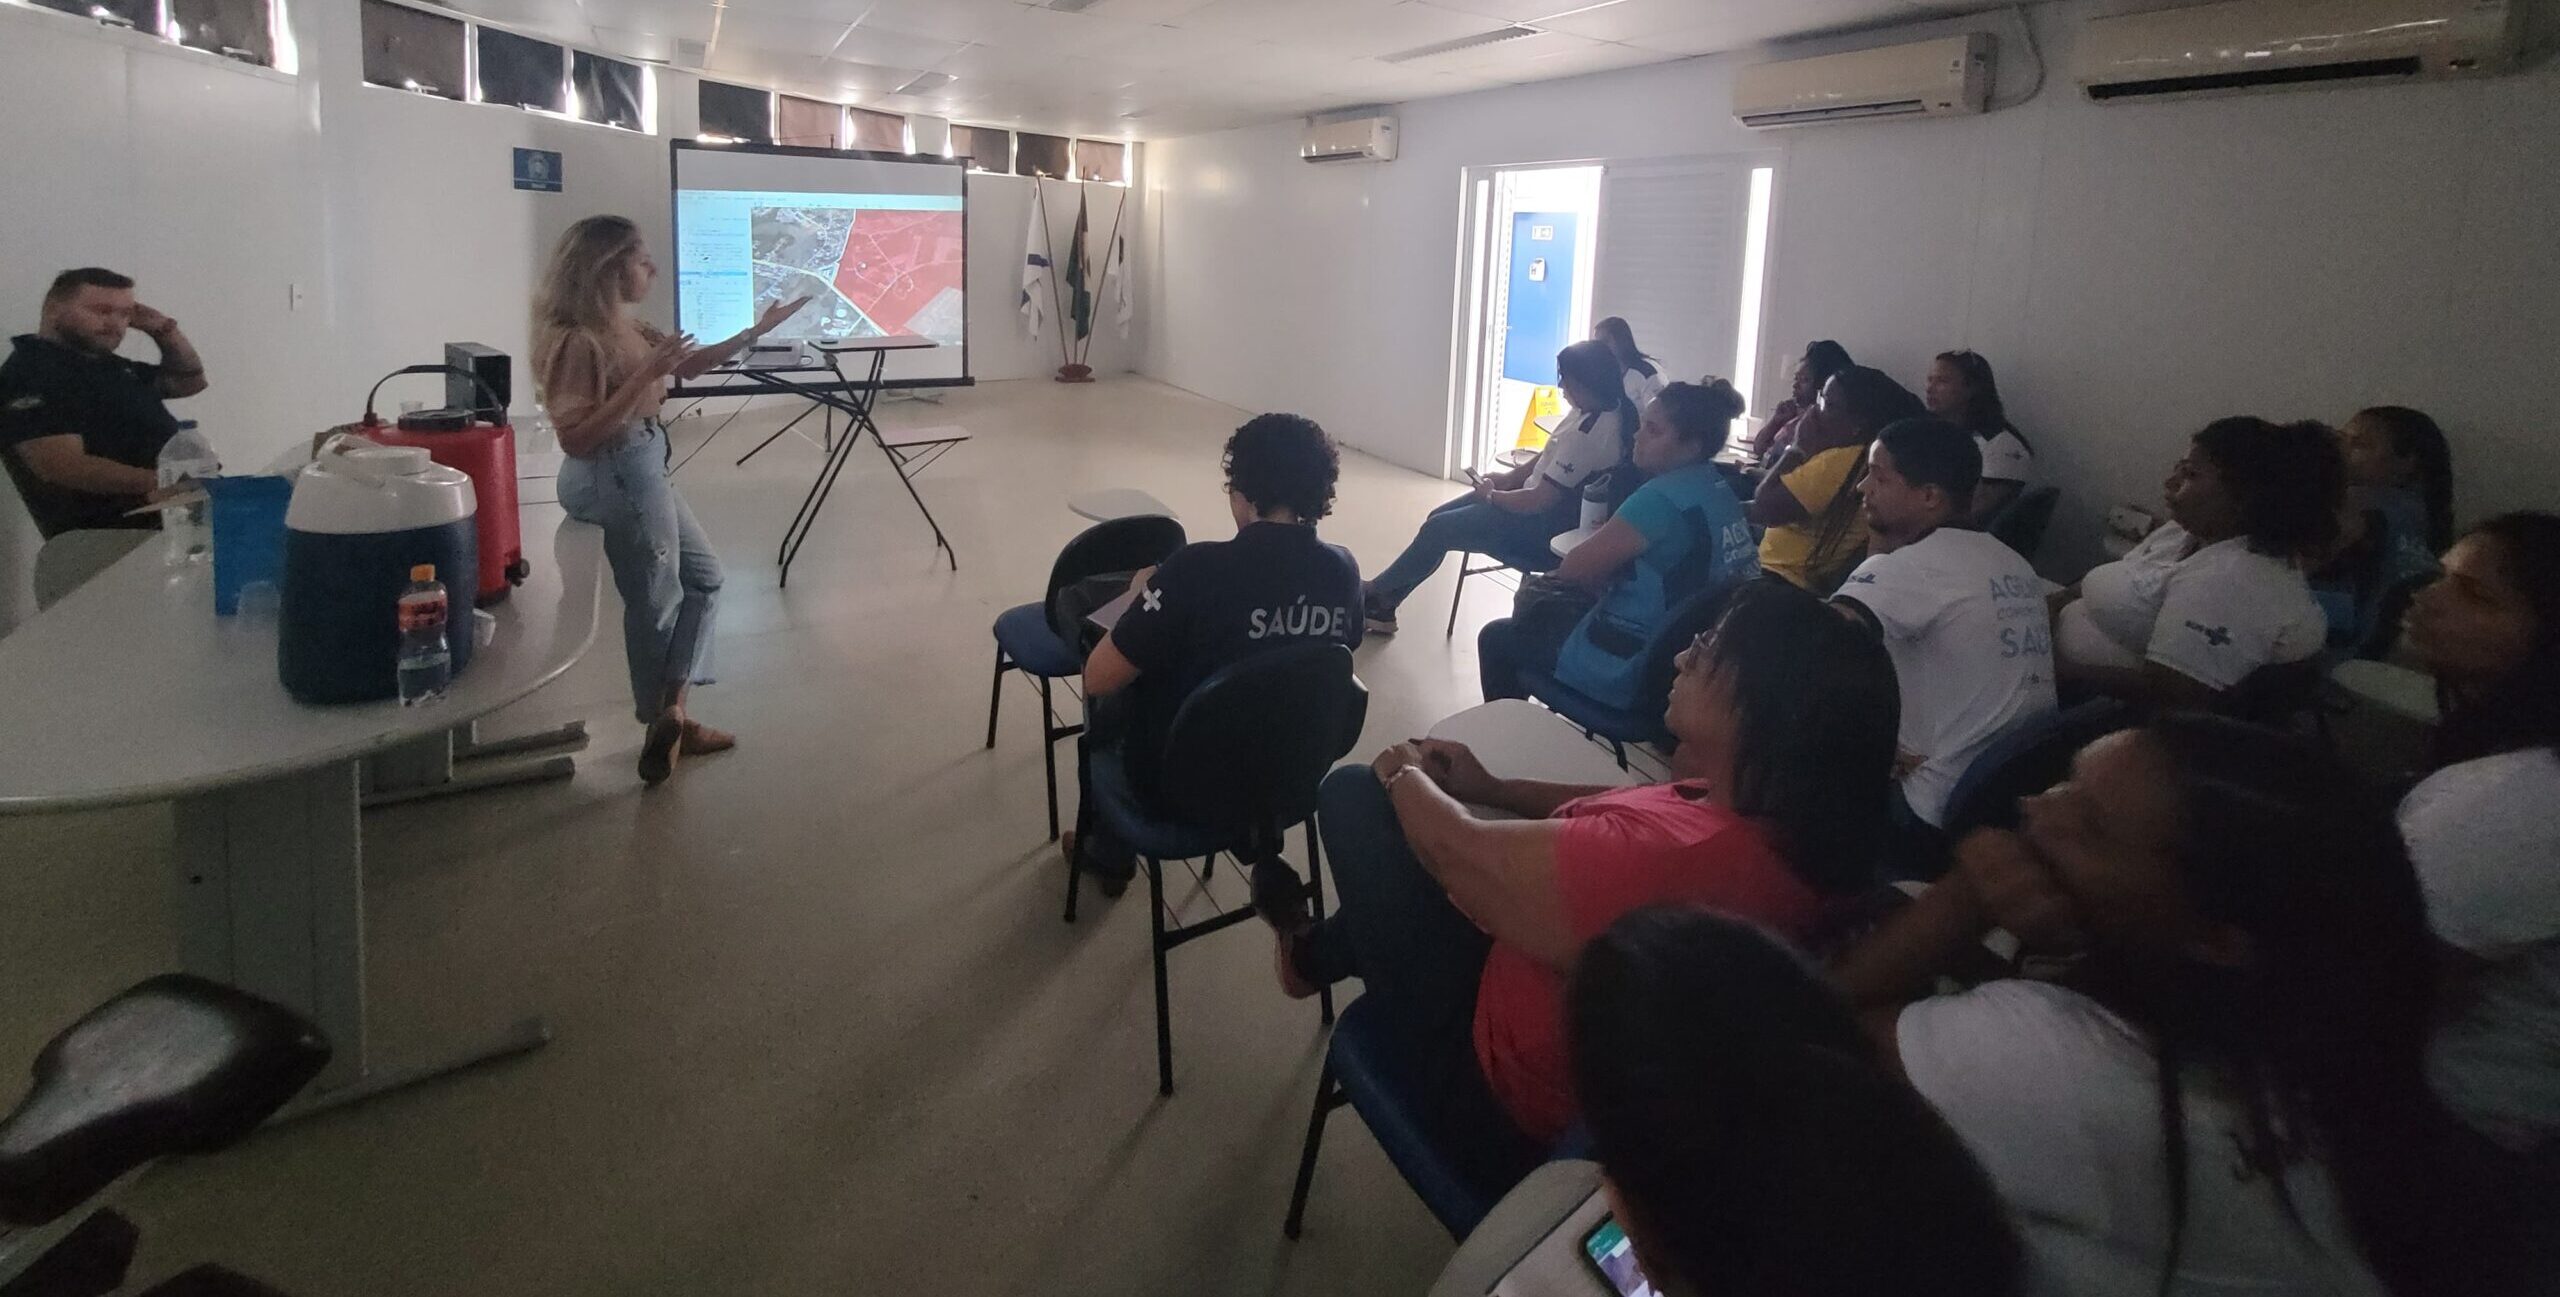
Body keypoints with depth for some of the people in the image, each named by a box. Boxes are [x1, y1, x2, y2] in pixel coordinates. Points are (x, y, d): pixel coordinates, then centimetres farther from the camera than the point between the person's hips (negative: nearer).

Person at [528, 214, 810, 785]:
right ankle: (663, 725, 19)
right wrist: (644, 377, -29)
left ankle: (670, 714, 19)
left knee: (702, 576, 18)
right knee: (657, 600, 4)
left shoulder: (623, 327, 6)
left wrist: (756, 331, 15)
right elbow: (575, 438, -27)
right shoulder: (577, 340, -22)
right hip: (614, 476, -10)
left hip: (640, 470, 10)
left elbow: (688, 364, 19)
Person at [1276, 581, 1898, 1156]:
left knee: (1354, 796, -1)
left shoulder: (1666, 858, -41)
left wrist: (1406, 776, -3)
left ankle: (1314, 955, 28)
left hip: (1506, 1094, -8)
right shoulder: (1802, 823, -14)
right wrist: (1489, 788, 10)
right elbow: (1616, 807, 6)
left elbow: (1453, 847, -24)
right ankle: (1324, 951, 40)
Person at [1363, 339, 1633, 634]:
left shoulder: (1590, 434, -30)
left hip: (1547, 525, -10)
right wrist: (1511, 477, 3)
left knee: (1437, 530, -6)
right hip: (1539, 497, 10)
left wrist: (1491, 496, -12)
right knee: (1439, 517, 8)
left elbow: (1541, 500, -27)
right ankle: (1382, 606, 13)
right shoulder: (1587, 410, -2)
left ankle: (1377, 596, 15)